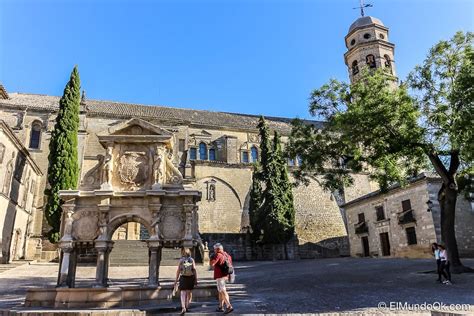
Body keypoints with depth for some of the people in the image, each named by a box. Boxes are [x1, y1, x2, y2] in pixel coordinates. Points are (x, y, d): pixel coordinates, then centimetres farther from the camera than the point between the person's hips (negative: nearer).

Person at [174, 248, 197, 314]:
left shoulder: (181, 260, -2)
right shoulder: (192, 260, 0)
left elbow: (178, 271, -4)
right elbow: (194, 270, -6)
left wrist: (176, 279, 3)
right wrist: (196, 279, -4)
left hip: (183, 277, -2)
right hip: (191, 277, 2)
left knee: (183, 293, -1)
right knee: (189, 292, 17)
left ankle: (183, 308, -16)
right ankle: (187, 307, 26)